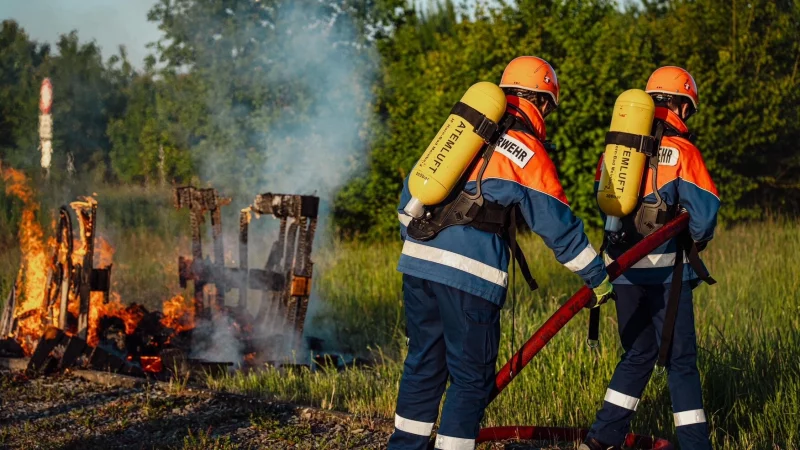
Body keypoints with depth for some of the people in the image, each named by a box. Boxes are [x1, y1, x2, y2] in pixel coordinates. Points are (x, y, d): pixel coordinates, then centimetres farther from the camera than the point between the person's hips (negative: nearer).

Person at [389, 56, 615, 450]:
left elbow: (411, 192, 20)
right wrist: (599, 279, 11)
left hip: (418, 260, 6)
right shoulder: (529, 154, -1)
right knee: (472, 377, 4)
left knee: (423, 363, 19)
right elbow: (559, 226, 1)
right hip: (470, 274, -6)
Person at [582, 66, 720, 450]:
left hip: (622, 266, 5)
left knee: (638, 354, 17)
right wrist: (698, 240, 10)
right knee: (680, 361, 3)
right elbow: (704, 211, -11)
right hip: (664, 268, -5)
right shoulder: (681, 151, -8)